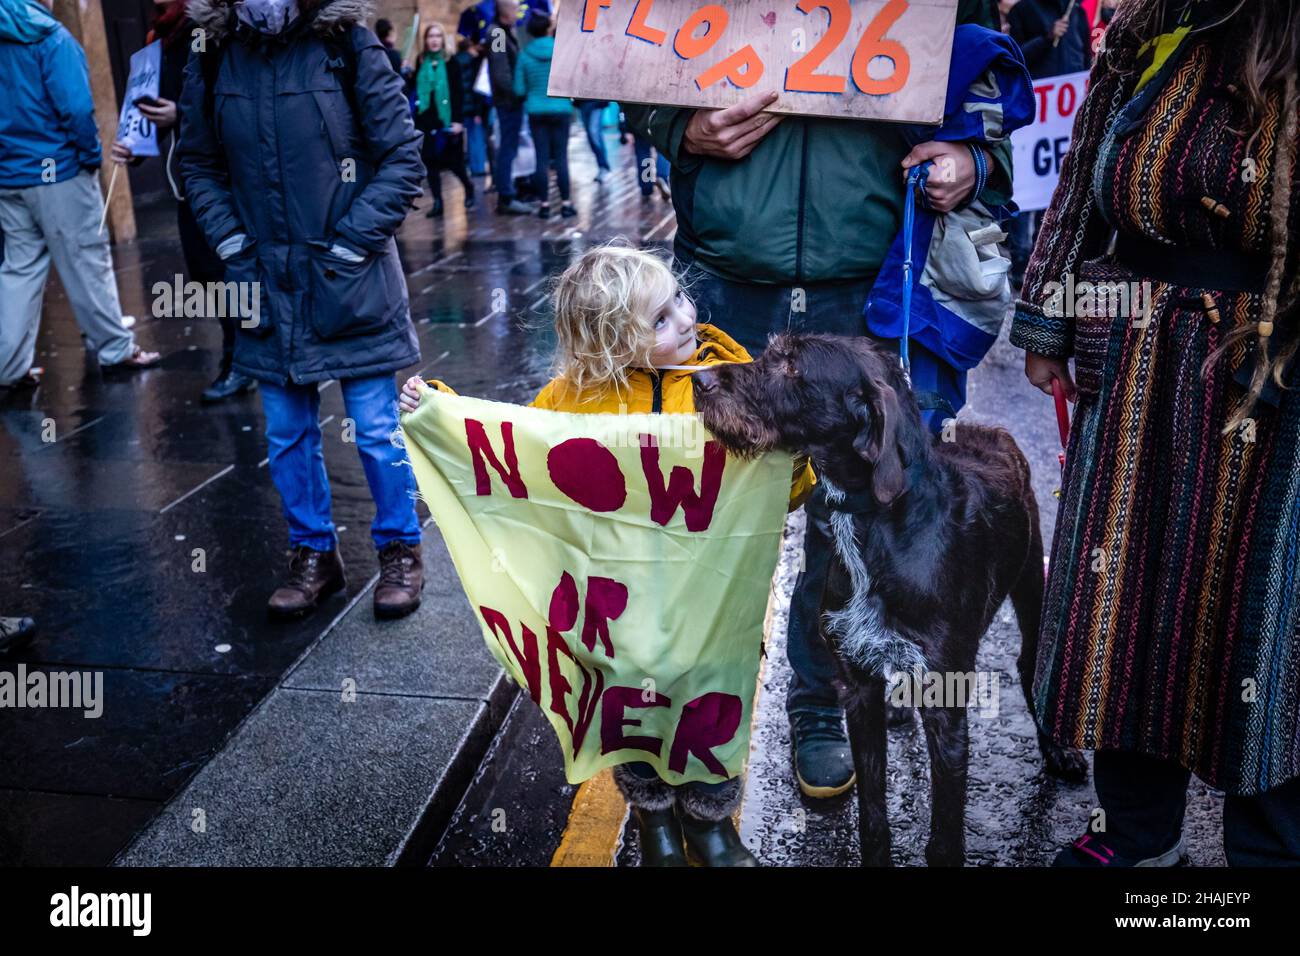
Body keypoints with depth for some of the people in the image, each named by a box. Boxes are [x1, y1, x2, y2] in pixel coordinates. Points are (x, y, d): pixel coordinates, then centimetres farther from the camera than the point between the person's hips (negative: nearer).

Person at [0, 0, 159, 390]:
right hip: (57, 171, -6)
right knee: (86, 261, 5)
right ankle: (115, 348, 15)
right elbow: (75, 108, -20)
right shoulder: (46, 36, -13)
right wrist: (91, 155, -6)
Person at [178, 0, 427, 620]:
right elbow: (200, 166, 13)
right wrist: (230, 244, 0)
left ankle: (400, 550, 23)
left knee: (377, 430, 3)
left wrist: (351, 243, -12)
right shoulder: (212, 64, 1)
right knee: (287, 434, 12)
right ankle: (313, 554, 29)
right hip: (268, 286, 4)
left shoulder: (350, 52, -8)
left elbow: (403, 157, -7)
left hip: (351, 283, -3)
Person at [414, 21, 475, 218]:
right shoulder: (421, 61, 8)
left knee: (453, 161, 0)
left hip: (447, 119, -3)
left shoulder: (450, 62, -3)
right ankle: (437, 202, 8)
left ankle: (468, 186, 28)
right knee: (430, 161, 1)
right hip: (426, 119, 4)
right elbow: (416, 89, 11)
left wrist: (457, 120, -13)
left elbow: (458, 93, -6)